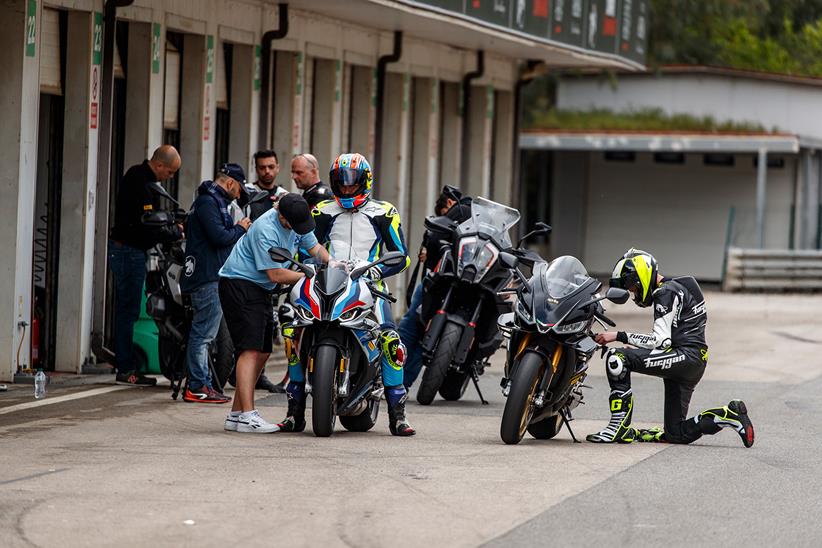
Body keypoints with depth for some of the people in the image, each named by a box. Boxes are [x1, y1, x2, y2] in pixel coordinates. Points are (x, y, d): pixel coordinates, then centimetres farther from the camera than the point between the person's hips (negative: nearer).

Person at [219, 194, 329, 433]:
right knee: (251, 349, -17)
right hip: (239, 285, -10)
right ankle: (247, 416, -23)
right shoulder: (266, 230, -25)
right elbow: (276, 274, -23)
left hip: (260, 288, 10)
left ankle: (236, 414, 13)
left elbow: (315, 248, 14)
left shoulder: (297, 220, 1)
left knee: (263, 351, 8)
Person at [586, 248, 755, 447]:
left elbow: (661, 341, -19)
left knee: (617, 358, -19)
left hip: (686, 356, -10)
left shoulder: (665, 293, -11)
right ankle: (731, 415, 7)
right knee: (677, 435, 11)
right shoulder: (676, 287, 22)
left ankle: (620, 427, -19)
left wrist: (619, 336, -18)